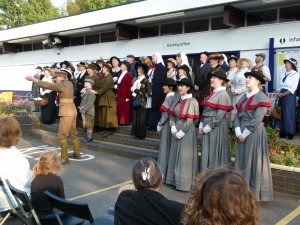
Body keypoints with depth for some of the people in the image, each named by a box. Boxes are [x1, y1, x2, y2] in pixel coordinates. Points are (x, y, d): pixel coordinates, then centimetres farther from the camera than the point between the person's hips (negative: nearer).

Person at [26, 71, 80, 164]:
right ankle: (77, 153, 28)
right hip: (72, 111, 9)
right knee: (73, 133, 18)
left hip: (66, 112, -9)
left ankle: (64, 158, -3)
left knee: (62, 135, -5)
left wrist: (33, 79, -15)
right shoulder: (69, 83, 10)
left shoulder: (62, 84, -13)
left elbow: (48, 85, -18)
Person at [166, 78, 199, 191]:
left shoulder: (192, 101, -13)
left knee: (184, 157, 0)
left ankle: (183, 183, 11)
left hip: (187, 132, -8)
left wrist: (180, 133, -15)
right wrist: (174, 130, -6)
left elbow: (189, 121, -17)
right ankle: (175, 180, 25)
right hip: (176, 132, 8)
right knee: (175, 156, 13)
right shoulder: (178, 101, 9)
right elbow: (172, 116, 8)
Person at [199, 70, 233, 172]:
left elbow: (219, 115, -17)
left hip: (216, 128, -8)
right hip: (206, 128, 8)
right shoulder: (212, 94, 16)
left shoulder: (223, 94, -10)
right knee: (206, 154, 12)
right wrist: (201, 126, 4)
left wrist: (207, 128, -15)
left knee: (215, 155, 0)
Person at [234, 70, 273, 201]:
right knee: (241, 161, 10)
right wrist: (238, 132, -6)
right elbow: (238, 116, 8)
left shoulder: (261, 97, -7)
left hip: (254, 133, -7)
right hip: (242, 134, 7)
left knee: (253, 162, -2)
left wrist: (245, 133, -15)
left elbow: (257, 119, -15)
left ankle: (255, 193, 9)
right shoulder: (244, 97, 14)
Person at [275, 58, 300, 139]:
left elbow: (293, 89, -12)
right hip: (281, 96, 6)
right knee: (281, 114, 6)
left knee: (289, 114, -3)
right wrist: (278, 93, -5)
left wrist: (283, 94, -15)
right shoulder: (284, 74, 15)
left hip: (289, 96, -6)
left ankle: (290, 133, 7)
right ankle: (282, 133, 14)